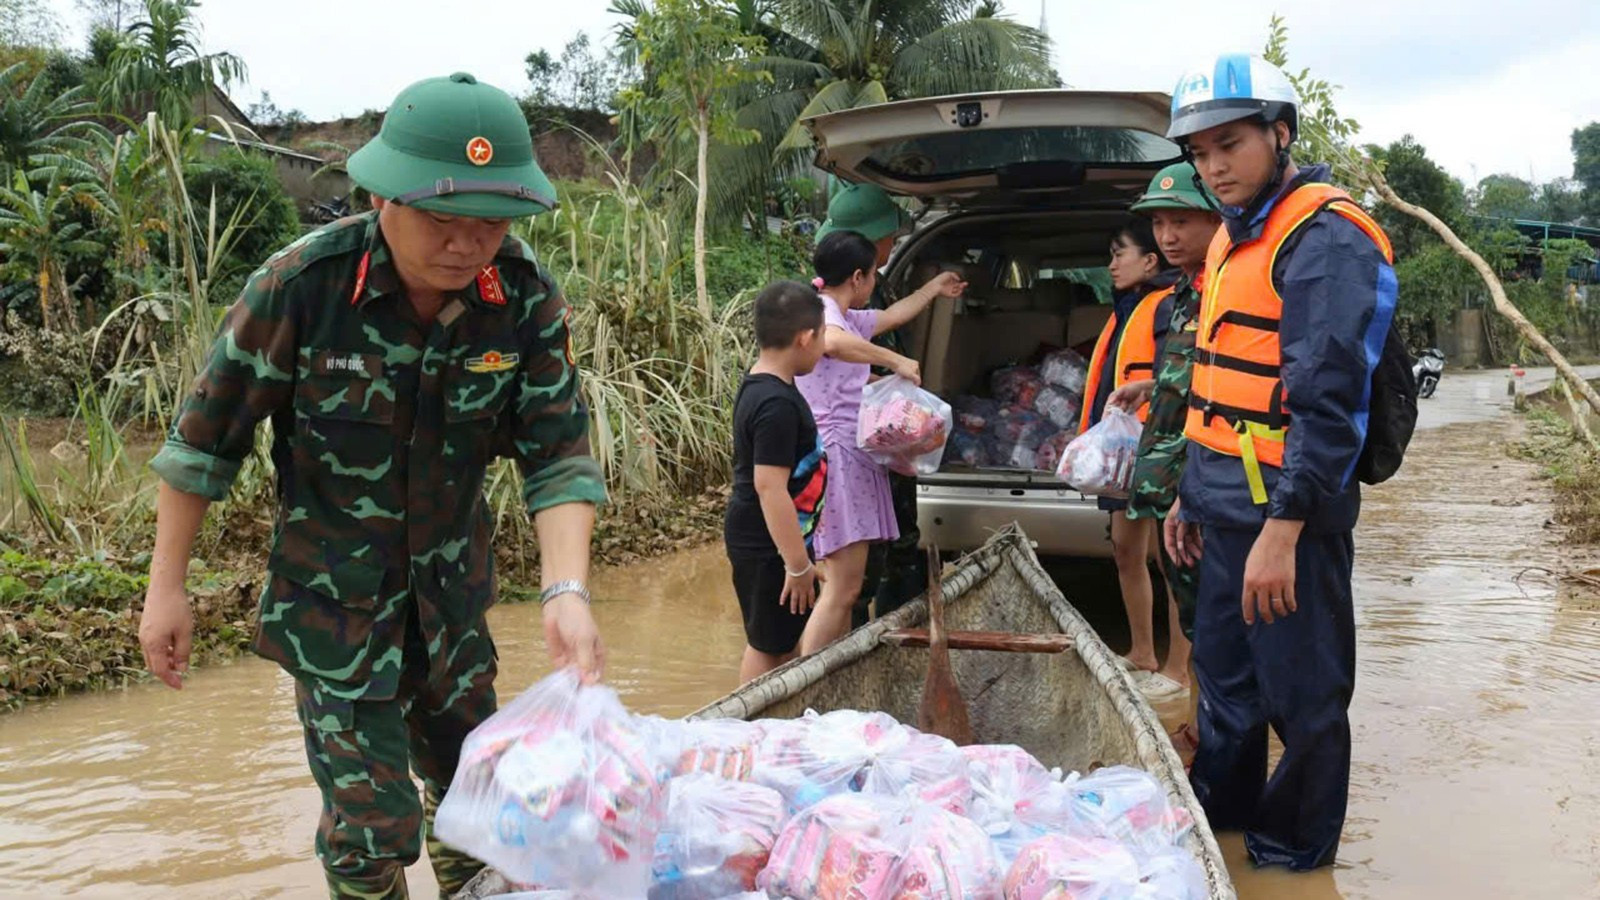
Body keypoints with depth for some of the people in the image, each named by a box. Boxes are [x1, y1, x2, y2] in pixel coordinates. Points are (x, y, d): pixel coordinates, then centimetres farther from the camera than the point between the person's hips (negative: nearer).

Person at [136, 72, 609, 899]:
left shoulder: (525, 298, -15)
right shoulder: (301, 285, -23)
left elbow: (558, 454, -13)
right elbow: (205, 437, -11)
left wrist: (565, 592, -28)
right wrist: (166, 586, -6)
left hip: (452, 584, 4)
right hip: (332, 594, -3)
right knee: (373, 819, -2)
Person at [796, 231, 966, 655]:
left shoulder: (846, 317, 20)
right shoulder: (821, 310, -11)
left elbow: (893, 315, 40)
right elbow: (834, 343, -36)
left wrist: (934, 287, 52)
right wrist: (896, 361, -26)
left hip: (852, 458, 11)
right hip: (833, 456, -11)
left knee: (846, 584, 9)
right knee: (843, 587, -15)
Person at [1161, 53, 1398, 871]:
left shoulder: (1323, 239, -15)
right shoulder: (1234, 238, 14)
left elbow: (1326, 400, -22)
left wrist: (1284, 526, -25)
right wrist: (1191, 494, 20)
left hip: (1285, 517, -9)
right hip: (1226, 511, 9)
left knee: (1301, 694, 6)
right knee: (1224, 679, 21)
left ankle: (1296, 848, 22)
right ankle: (1218, 812, 38)